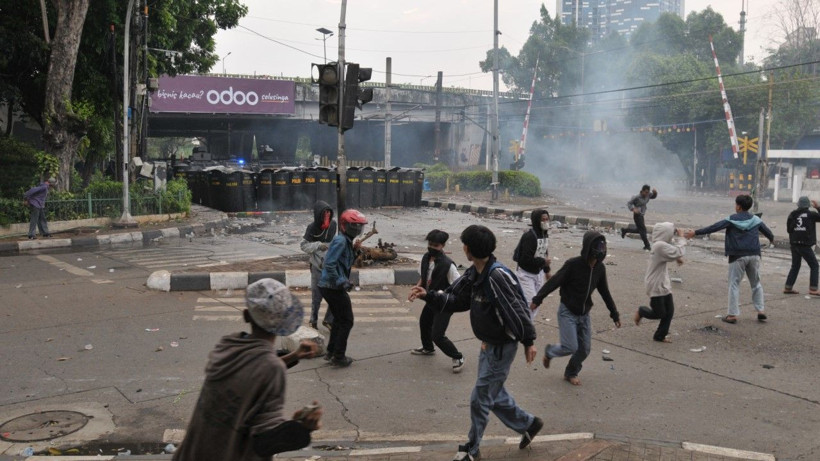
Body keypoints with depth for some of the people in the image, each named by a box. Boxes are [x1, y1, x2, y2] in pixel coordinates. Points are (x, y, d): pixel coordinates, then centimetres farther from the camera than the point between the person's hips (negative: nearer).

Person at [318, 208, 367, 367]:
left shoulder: (347, 241, 13)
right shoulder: (340, 241, -18)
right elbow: (329, 264, -26)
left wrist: (354, 251, 4)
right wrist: (340, 282, -22)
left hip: (329, 287, 10)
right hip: (333, 287, -10)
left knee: (339, 319, 21)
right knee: (346, 321, 0)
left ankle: (331, 352, 30)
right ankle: (338, 357, 7)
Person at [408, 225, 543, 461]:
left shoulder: (498, 276, -27)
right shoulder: (474, 274, 2)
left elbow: (517, 310, -25)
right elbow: (454, 299, 6)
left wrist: (528, 341, -21)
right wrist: (428, 295, -7)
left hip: (501, 347, -9)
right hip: (488, 344, 9)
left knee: (480, 399, 3)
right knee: (494, 394, 21)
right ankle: (528, 424, 40)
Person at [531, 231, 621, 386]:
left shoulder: (600, 268, -2)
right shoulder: (573, 264, -20)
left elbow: (604, 292, 11)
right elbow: (554, 282, -16)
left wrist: (614, 314, 15)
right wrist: (537, 300, -16)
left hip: (584, 314, 6)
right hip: (567, 312, -6)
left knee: (584, 349, 7)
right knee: (571, 347, -10)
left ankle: (571, 373, 30)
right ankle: (549, 351, 21)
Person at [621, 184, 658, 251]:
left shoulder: (647, 195, -1)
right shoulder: (637, 197, -20)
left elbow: (654, 196, 14)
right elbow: (629, 203, -16)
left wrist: (655, 192, -9)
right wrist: (633, 209, -31)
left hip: (642, 215, 8)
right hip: (637, 215, -8)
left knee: (639, 230, 20)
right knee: (643, 230, -7)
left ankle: (624, 230, 36)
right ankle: (647, 246, 1)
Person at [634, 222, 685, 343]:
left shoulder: (662, 244, 6)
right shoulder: (660, 245, -25)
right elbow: (677, 253, -25)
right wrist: (679, 238, -13)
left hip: (664, 284, 10)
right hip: (656, 286, -10)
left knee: (669, 311, 10)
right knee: (660, 313, 1)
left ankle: (660, 336, 22)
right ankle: (641, 311, 29)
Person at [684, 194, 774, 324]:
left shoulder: (731, 220, -6)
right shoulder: (756, 220, 7)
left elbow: (712, 228, -10)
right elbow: (766, 230, 23)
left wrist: (695, 232, -7)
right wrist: (772, 238, 45)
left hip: (737, 256, -4)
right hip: (754, 255, 4)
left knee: (734, 285, 1)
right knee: (756, 284, 18)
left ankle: (733, 315, 0)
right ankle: (760, 311, 17)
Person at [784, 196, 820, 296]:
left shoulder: (792, 214, 5)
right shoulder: (811, 214, -8)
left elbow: (788, 229, 11)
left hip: (794, 244, 5)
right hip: (805, 245, -5)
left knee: (795, 266, 15)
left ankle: (788, 288, 14)